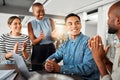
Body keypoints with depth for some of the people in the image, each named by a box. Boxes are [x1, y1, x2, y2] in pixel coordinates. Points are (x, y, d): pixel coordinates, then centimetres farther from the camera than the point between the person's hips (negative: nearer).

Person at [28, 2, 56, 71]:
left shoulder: (50, 21, 4)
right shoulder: (31, 24, 2)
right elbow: (33, 42, -5)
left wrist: (54, 35, -22)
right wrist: (40, 38, -25)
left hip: (50, 48, 1)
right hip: (37, 50, 0)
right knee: (37, 71, 4)